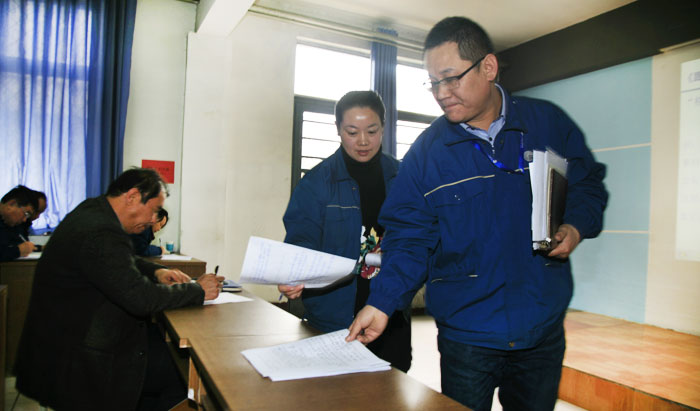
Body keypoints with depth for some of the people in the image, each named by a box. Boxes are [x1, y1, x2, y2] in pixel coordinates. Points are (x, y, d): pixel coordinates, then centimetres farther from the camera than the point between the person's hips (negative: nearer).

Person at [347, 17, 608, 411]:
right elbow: (409, 237, -7)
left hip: (543, 330, 2)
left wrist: (576, 226, -10)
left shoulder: (549, 123, -3)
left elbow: (589, 184, 10)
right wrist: (382, 303, -17)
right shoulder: (427, 150, -8)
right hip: (465, 332, -2)